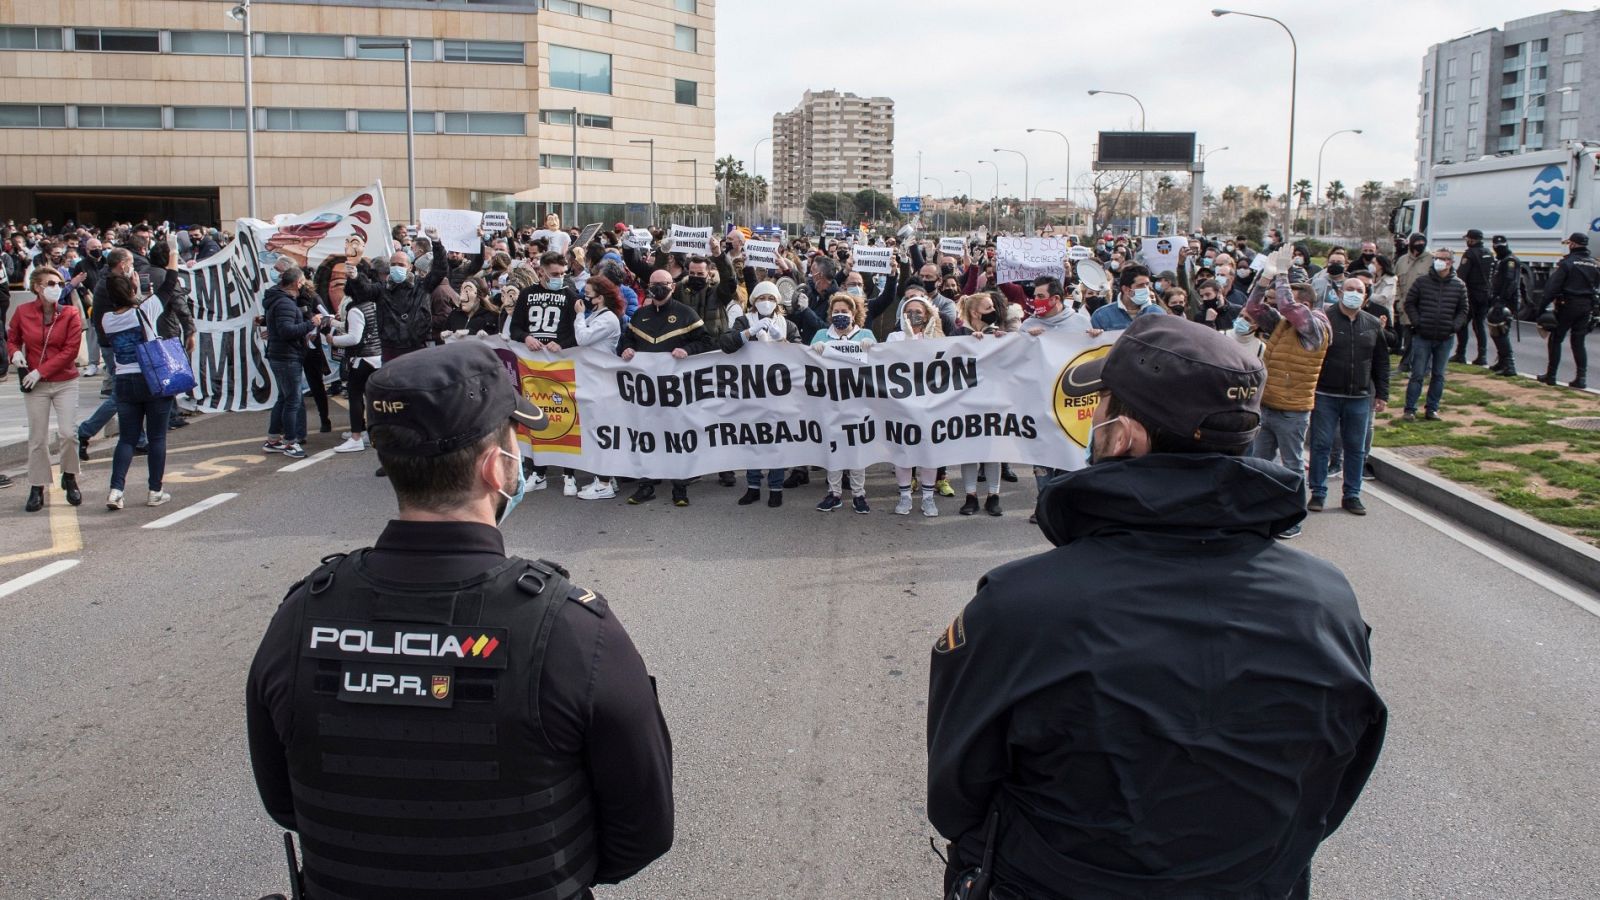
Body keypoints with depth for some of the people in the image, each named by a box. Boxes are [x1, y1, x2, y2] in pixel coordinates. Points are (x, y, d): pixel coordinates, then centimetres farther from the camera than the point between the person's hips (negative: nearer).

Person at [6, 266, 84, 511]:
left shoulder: (71, 314, -6)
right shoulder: (23, 312, -1)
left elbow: (70, 350, -10)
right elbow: (12, 339, 14)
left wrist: (41, 371, -15)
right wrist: (15, 353, -8)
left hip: (65, 382, -1)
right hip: (35, 385, 1)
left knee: (69, 432, -9)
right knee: (37, 438, 5)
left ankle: (69, 478, 15)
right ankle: (36, 489, 15)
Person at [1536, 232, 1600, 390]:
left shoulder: (1567, 263, -11)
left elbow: (1552, 286, -15)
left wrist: (1543, 307, -13)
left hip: (1567, 306, -5)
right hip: (1586, 307, 6)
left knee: (1556, 340, 4)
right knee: (1579, 342, 9)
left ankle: (1551, 375, 6)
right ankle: (1582, 377, 4)